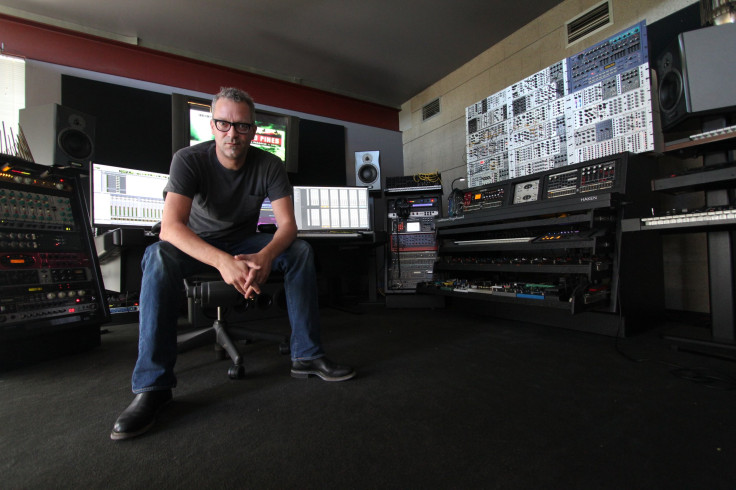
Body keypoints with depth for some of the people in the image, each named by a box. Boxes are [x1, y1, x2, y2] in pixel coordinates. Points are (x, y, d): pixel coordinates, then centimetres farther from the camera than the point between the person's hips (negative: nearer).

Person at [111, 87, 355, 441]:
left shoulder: (269, 166, -12)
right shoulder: (189, 160, -19)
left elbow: (288, 224, -20)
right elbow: (170, 227, -32)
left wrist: (265, 256, -43)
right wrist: (222, 262, -50)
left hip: (244, 244, 2)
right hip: (196, 245, -1)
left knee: (301, 251, -21)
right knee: (158, 257, -33)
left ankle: (307, 356, -16)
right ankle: (152, 385, -27)